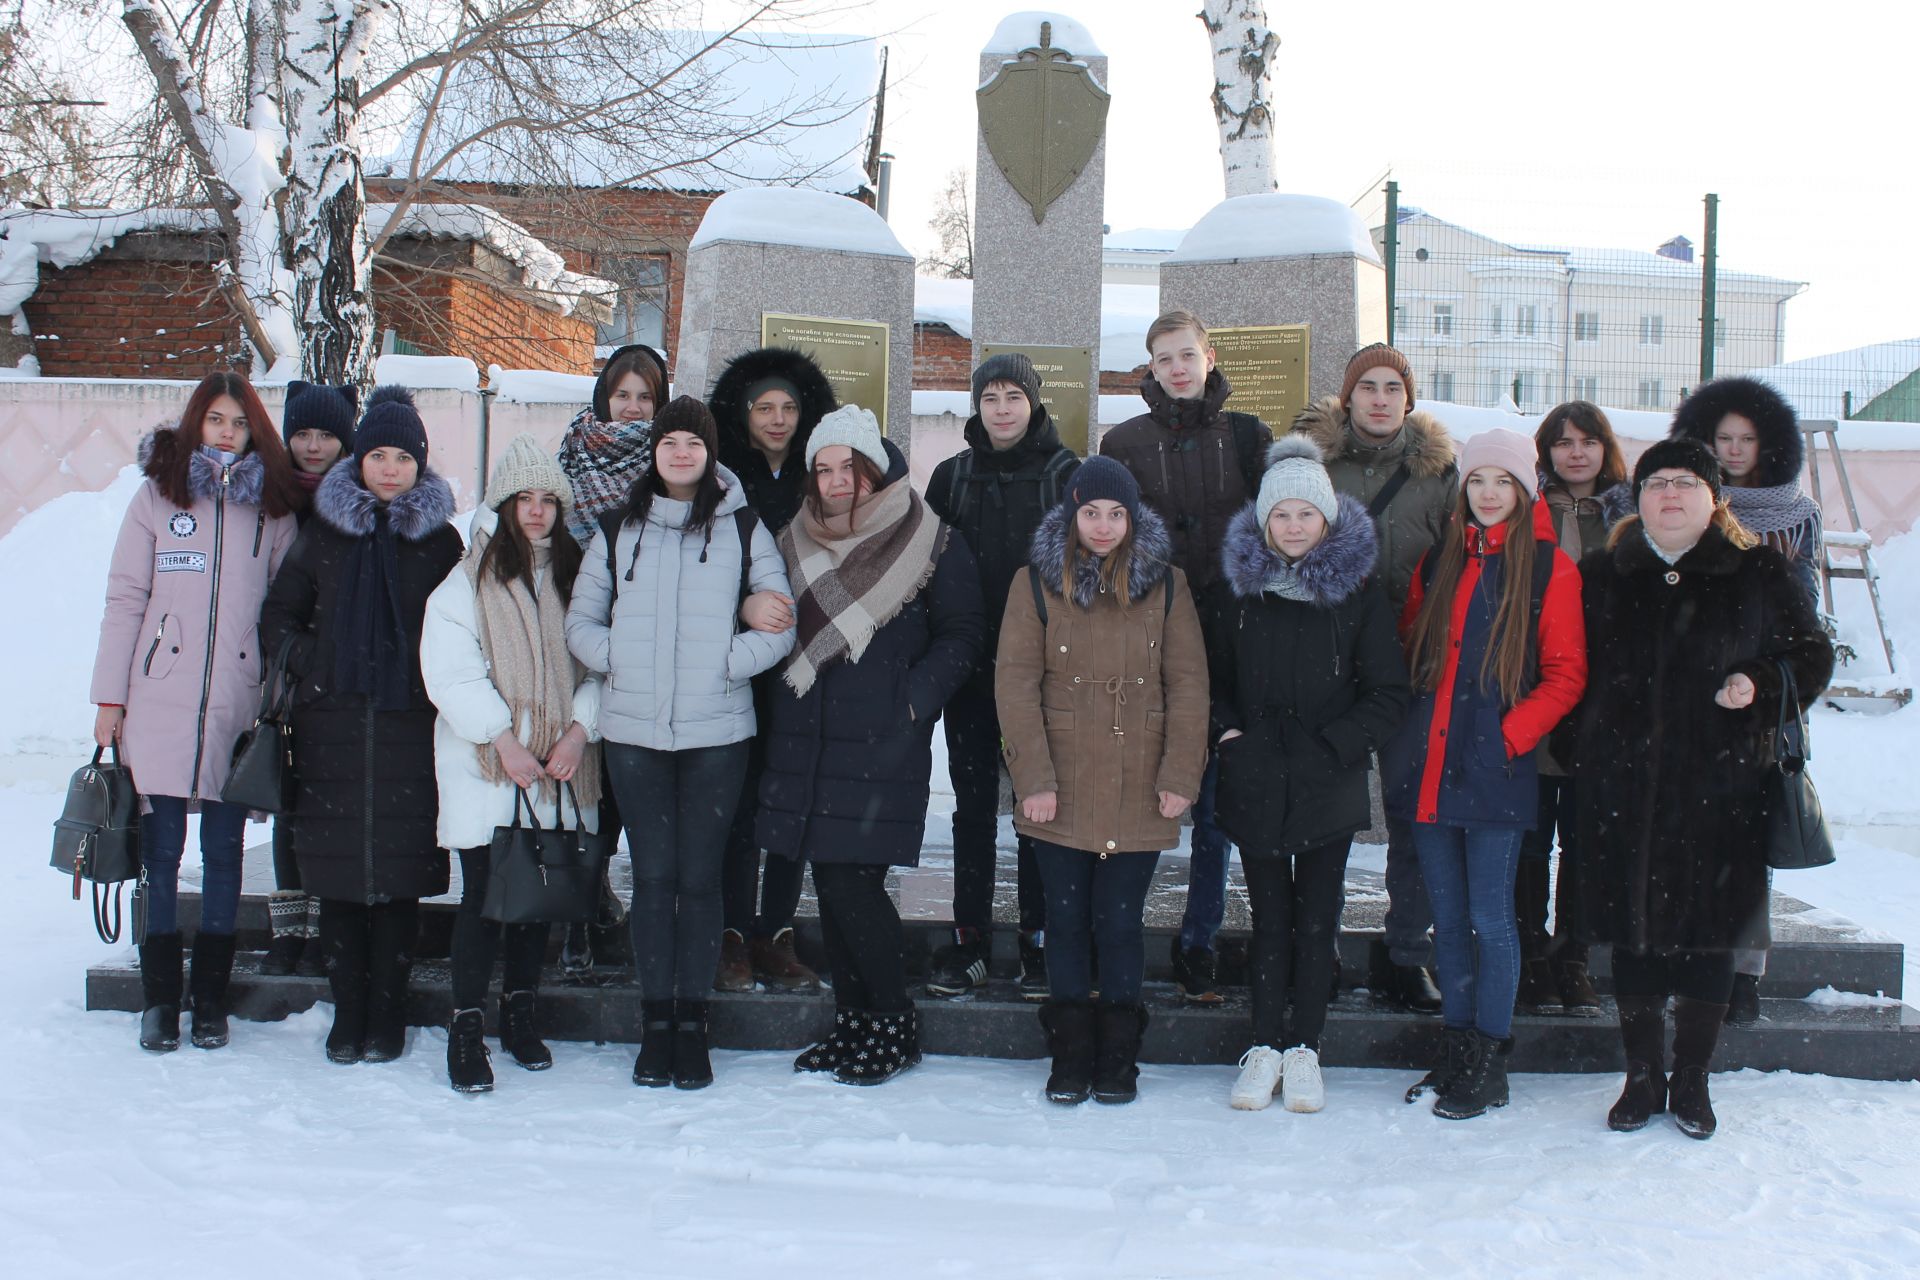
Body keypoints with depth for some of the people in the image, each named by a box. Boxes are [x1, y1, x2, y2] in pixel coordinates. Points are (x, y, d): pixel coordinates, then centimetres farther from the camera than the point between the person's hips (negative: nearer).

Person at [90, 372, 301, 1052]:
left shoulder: (274, 508, 8)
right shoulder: (157, 495, 5)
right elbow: (125, 599, 4)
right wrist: (110, 696, 0)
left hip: (238, 707, 1)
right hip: (160, 705, 0)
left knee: (223, 853, 5)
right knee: (161, 852, 3)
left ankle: (211, 998, 14)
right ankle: (159, 999, 13)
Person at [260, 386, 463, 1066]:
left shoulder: (440, 539, 7)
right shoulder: (323, 533, 9)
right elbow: (278, 618, 13)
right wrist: (309, 665, -1)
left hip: (410, 725, -1)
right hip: (333, 723, 1)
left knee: (399, 869, -1)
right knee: (339, 867, 2)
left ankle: (387, 1014, 10)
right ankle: (348, 1014, 11)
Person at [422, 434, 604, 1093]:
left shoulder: (575, 576, 11)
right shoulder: (468, 580, 0)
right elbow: (448, 669, -9)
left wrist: (580, 728, -9)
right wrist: (502, 738, -14)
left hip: (558, 769, 4)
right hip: (484, 768, -4)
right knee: (484, 894, -5)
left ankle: (519, 1014, 24)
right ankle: (466, 1029, 4)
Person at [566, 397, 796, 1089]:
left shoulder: (743, 528, 4)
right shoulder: (620, 527, 9)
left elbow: (783, 622, 3)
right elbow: (581, 620, 12)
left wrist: (729, 663, -9)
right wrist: (616, 661, -4)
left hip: (716, 732, -1)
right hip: (633, 731, 1)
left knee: (699, 877, 3)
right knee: (652, 876, 5)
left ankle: (693, 1021, 13)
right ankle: (655, 1020, 14)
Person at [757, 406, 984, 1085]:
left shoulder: (930, 543, -1)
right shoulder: (794, 543, 13)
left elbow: (960, 636, -1)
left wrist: (912, 699, -10)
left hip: (882, 743, -5)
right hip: (804, 741, 5)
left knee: (852, 882, -9)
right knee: (830, 884, 8)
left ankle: (894, 1022, 8)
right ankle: (853, 1022, 20)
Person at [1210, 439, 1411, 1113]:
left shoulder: (1360, 592, -2)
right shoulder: (1242, 588, 4)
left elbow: (1390, 694, -3)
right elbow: (1214, 677, 14)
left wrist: (1333, 748, -11)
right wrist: (1228, 733, -2)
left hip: (1330, 787, -1)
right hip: (1256, 784, 2)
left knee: (1317, 918, 5)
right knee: (1270, 916, 7)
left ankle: (1303, 1047, 15)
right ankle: (1265, 1045, 15)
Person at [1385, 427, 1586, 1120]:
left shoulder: (1549, 569, -3)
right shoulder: (1439, 561, 12)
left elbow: (1566, 674, -4)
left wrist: (1510, 734, -13)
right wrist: (1405, 730, 7)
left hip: (1496, 772, -5)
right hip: (1428, 766, 5)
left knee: (1490, 918, 0)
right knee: (1448, 918, 12)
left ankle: (1488, 1063, 11)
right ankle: (1457, 1049, 23)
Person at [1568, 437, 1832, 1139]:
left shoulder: (1760, 574, 3)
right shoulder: (1601, 575, 9)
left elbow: (1811, 656, 6)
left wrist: (1761, 685, -14)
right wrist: (1578, 752, 1)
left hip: (1719, 790, -1)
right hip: (1620, 790, 2)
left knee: (1707, 935, 5)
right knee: (1633, 934, 8)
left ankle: (1691, 1082, 21)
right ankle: (1642, 1078, 22)